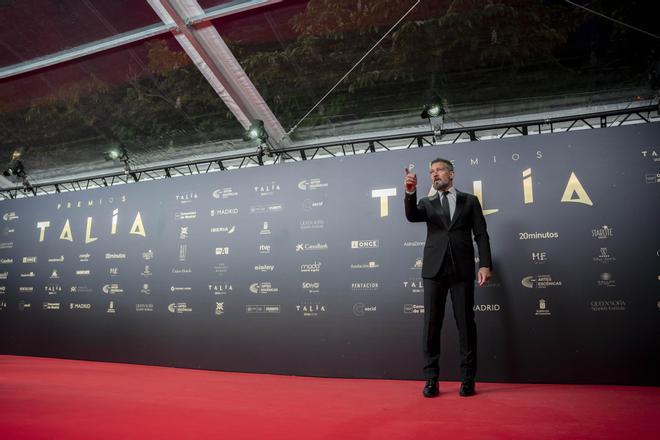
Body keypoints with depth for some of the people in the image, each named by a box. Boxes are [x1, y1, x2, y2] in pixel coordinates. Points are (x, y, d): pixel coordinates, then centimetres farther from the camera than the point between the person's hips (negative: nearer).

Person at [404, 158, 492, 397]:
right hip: (434, 269, 1)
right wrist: (410, 192, -23)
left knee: (466, 323, 2)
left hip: (462, 269, -1)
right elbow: (412, 216, -7)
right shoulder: (427, 203, 15)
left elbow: (481, 234, 6)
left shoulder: (470, 201, 12)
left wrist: (485, 264, -5)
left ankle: (468, 378, 13)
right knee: (431, 324, 1)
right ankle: (431, 378, 8)